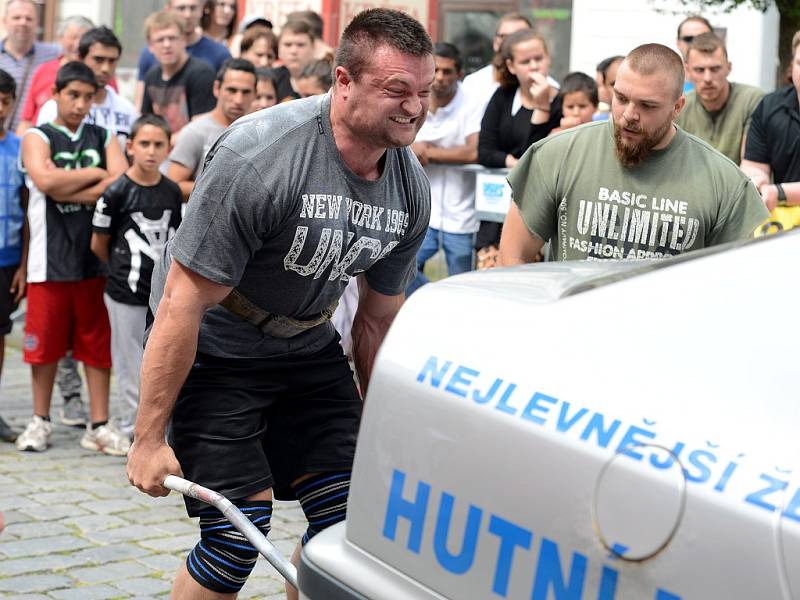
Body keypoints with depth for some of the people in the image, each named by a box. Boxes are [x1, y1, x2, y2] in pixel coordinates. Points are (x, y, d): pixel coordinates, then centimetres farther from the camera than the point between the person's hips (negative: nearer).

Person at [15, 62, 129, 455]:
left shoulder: (103, 139, 11)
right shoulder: (38, 138, 2)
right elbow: (45, 180, -18)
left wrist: (70, 191, -13)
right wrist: (97, 174, -9)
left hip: (96, 257, 2)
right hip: (50, 258, -2)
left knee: (97, 344, 5)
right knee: (45, 343, 4)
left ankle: (99, 426, 11)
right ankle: (40, 421, 18)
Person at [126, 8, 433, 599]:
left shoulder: (412, 187, -7)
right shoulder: (257, 156, -28)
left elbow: (379, 318, 7)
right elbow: (183, 305, -24)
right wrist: (149, 439, -22)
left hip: (308, 347, 6)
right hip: (214, 351, -6)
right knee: (239, 536, -12)